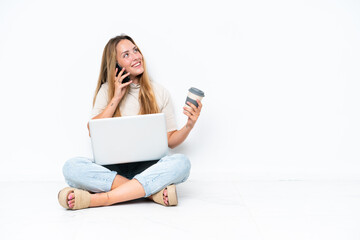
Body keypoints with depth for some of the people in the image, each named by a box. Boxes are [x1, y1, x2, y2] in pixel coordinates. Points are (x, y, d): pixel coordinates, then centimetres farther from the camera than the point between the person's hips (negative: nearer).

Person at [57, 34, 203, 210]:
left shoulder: (159, 93, 10)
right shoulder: (107, 90, 11)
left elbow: (170, 141, 9)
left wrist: (189, 126, -10)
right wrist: (116, 98, -5)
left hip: (147, 168, 0)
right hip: (112, 168, 0)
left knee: (181, 162, -32)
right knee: (71, 167, -29)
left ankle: (98, 199, -33)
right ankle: (153, 192, -29)